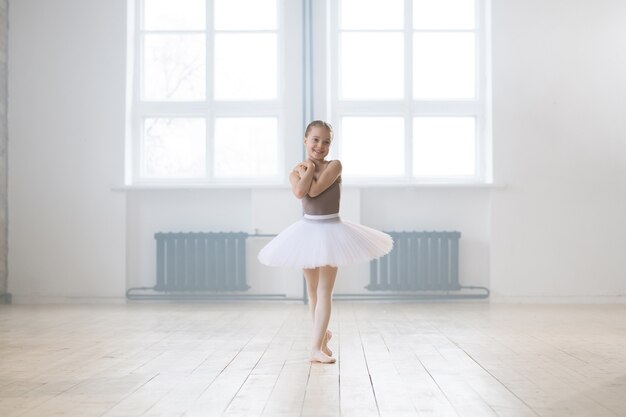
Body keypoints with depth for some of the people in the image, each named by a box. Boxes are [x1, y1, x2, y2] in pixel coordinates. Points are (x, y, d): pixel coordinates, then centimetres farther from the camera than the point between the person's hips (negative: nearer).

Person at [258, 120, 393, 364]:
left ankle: (317, 348, -9)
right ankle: (322, 333, 35)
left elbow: (315, 190, -22)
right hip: (308, 230, 4)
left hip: (331, 230, -4)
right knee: (313, 290, 14)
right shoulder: (296, 172, 2)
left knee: (324, 290, -6)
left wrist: (308, 169, -7)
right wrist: (307, 170, -11)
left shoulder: (335, 165, -7)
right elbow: (300, 192, -21)